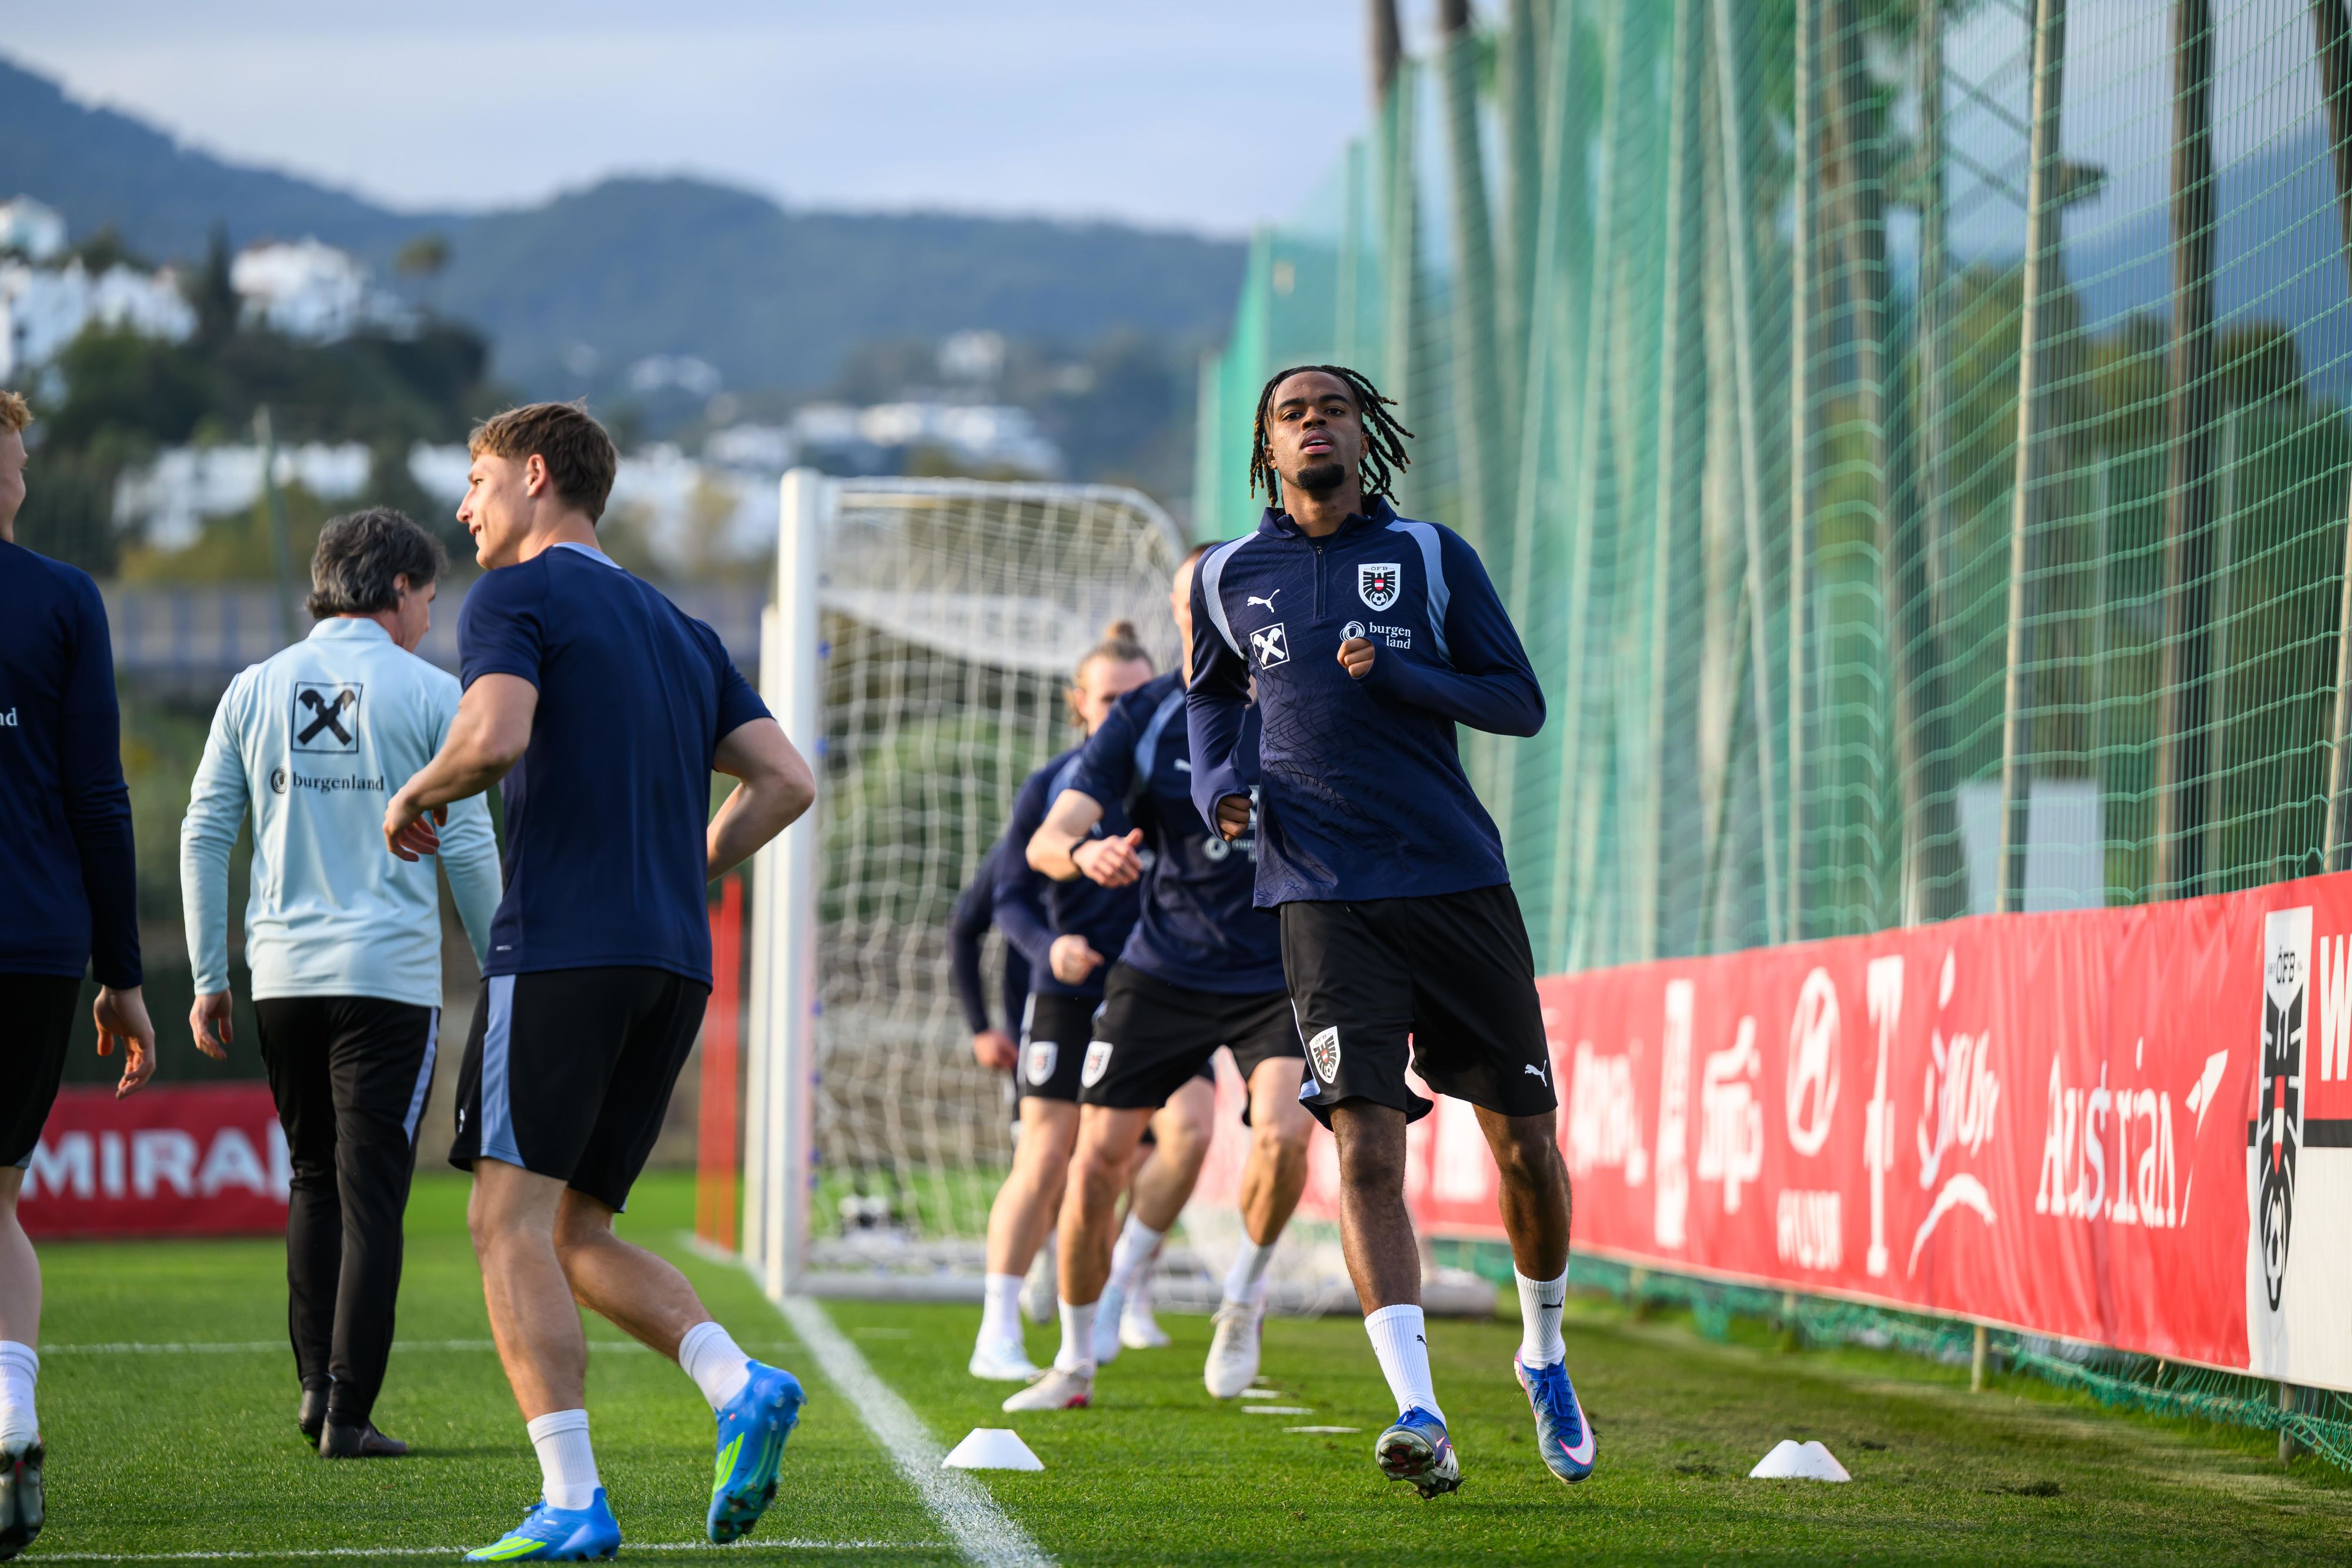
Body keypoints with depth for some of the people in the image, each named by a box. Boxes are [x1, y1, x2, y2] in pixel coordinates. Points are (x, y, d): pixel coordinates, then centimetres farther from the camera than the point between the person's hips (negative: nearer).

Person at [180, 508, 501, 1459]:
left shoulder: (255, 691, 8)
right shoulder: (428, 694, -2)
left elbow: (203, 835, 6)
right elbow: (468, 847, -2)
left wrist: (209, 978, 11)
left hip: (283, 978, 4)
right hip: (390, 976, -3)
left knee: (314, 1182, 18)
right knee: (371, 1196, -1)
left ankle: (316, 1381, 9)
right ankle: (348, 1412, -5)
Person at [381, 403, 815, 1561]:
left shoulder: (516, 596, 0)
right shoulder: (678, 630, 23)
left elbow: (494, 735, -19)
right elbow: (782, 782, 15)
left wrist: (415, 794, 0)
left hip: (559, 946, -7)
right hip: (673, 964, 8)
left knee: (511, 1219, -5)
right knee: (576, 1233, 13)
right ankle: (741, 1385, -10)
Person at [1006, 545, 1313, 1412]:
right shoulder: (1141, 720, -6)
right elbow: (1048, 839, -15)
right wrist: (1086, 854, -37)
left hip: (1278, 975, -1)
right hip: (1161, 974, 1)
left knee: (1282, 1134, -26)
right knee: (1096, 1158, -6)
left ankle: (1245, 1297, 3)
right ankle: (1075, 1365, 14)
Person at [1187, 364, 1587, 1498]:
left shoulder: (1432, 558, 4)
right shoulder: (1231, 577, 9)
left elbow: (1521, 704, 2)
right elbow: (1214, 694, 27)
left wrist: (1396, 676, -13)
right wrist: (1215, 782, 6)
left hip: (1458, 882, 1)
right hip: (1324, 895, -1)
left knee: (1523, 1141, 6)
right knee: (1366, 1146, -16)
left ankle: (1543, 1356, 32)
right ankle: (1418, 1415, -23)